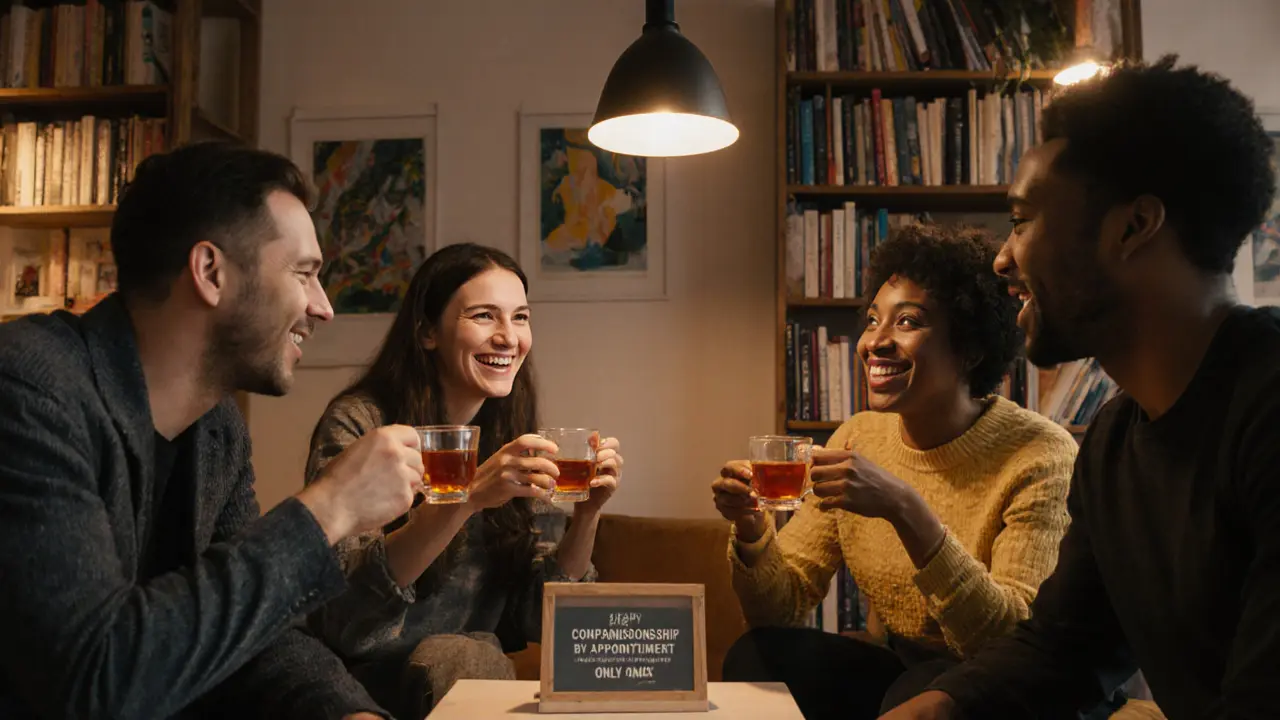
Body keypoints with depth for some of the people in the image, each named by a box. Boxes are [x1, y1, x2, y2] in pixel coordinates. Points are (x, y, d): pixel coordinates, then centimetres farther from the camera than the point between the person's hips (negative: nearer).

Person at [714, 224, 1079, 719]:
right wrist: (751, 529, -24)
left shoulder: (1038, 456, -18)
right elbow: (783, 607, -2)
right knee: (757, 656, -19)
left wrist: (905, 510, -37)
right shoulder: (858, 439, -3)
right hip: (900, 673, 4)